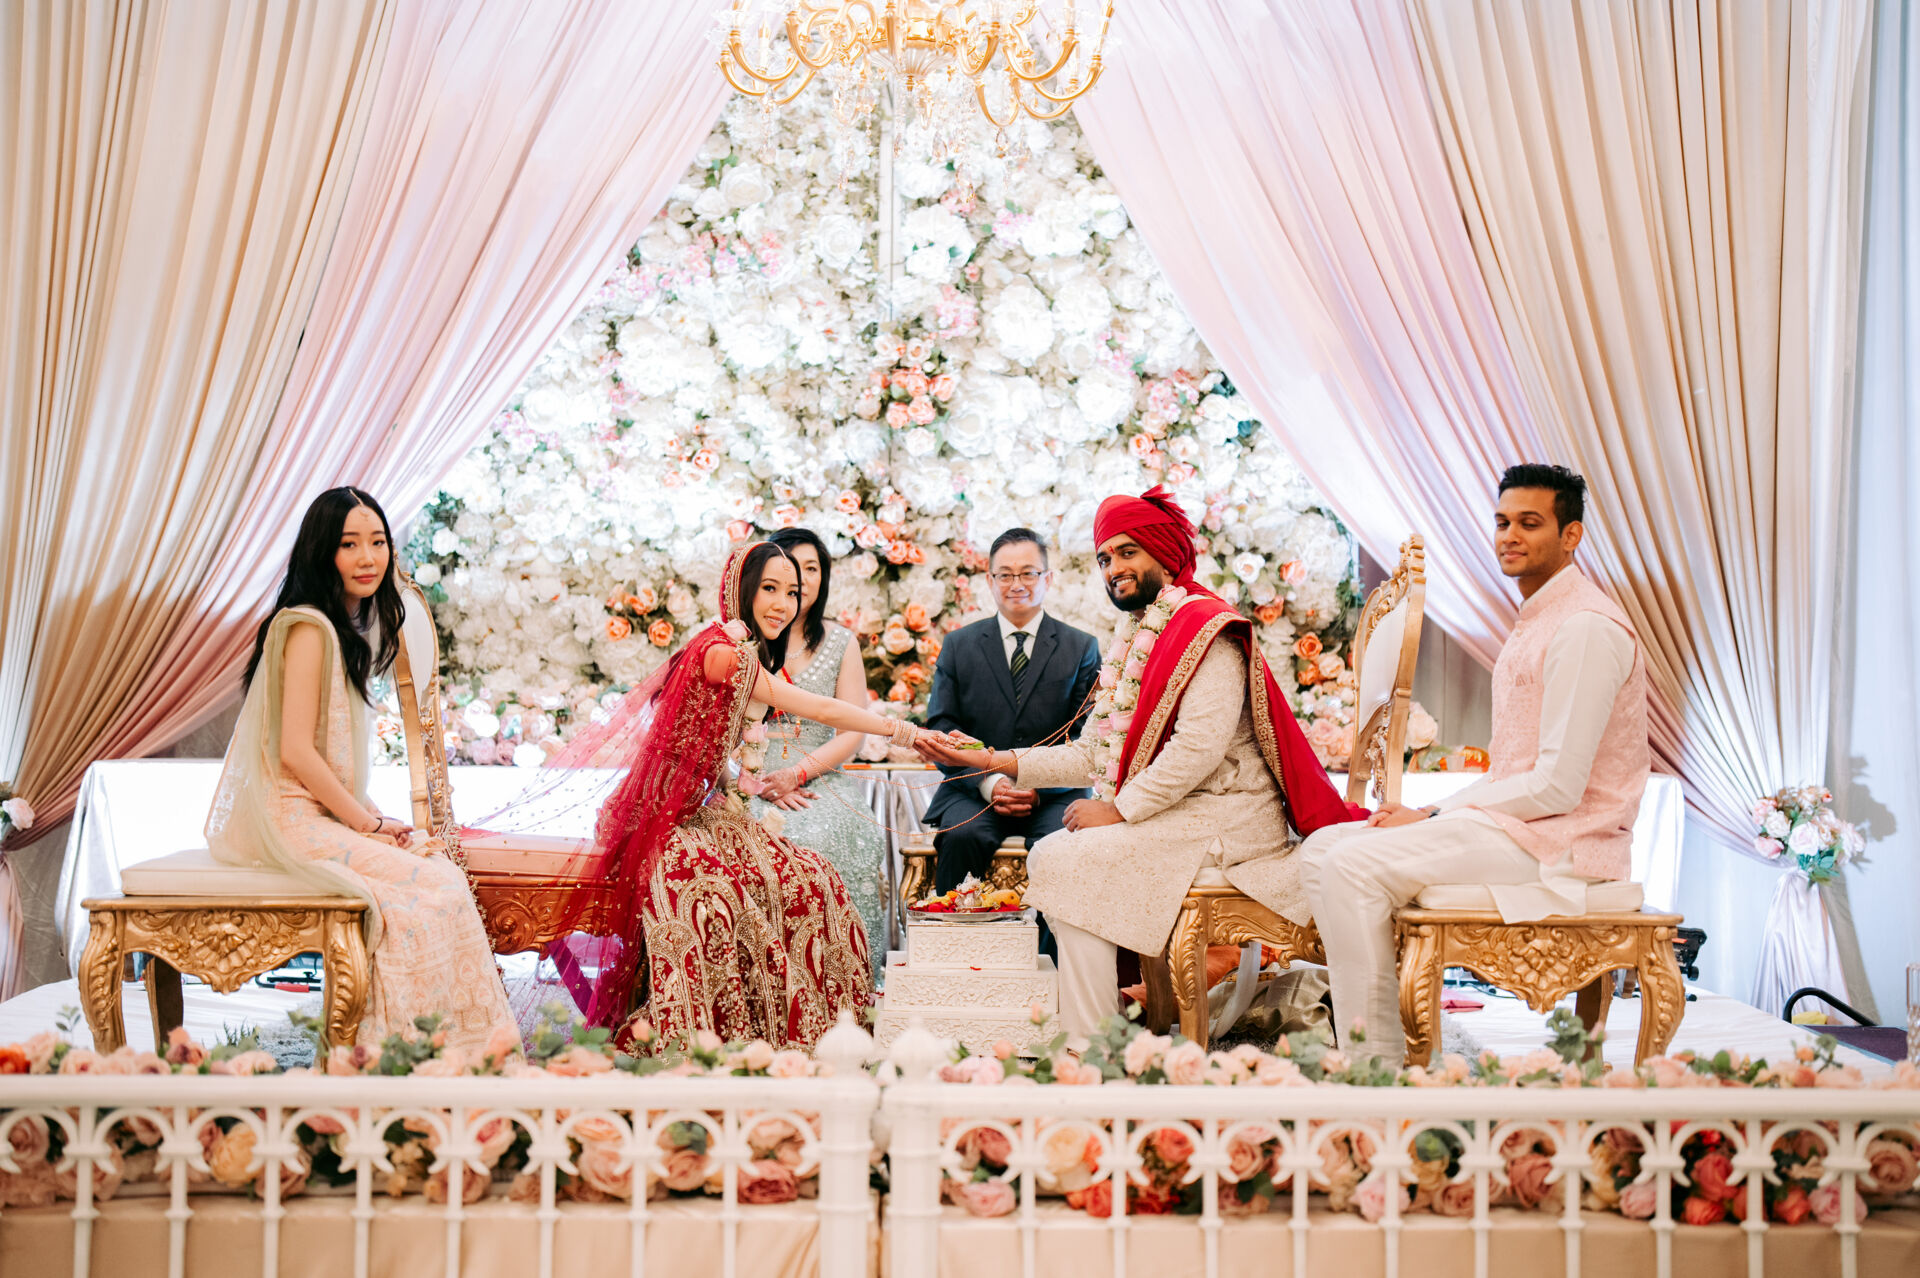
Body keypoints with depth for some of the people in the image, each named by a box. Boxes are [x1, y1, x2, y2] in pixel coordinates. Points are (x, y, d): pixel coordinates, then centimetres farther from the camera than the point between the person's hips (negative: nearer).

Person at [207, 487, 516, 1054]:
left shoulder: (356, 624, 16)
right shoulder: (309, 627, -15)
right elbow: (295, 752, -19)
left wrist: (373, 816, 5)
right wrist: (370, 823, -12)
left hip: (325, 810, 9)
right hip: (289, 818, -9)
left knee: (443, 873, -6)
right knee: (433, 885, -16)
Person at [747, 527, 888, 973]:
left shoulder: (841, 643, 11)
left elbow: (853, 731, 4)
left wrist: (796, 774, -12)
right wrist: (757, 781, -12)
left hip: (820, 779, 0)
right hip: (750, 779, 0)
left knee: (827, 835, -32)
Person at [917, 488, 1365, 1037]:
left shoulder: (1205, 628, -10)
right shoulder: (1131, 641, 19)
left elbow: (1201, 745, -22)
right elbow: (1090, 754, 15)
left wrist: (1119, 810, -19)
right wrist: (993, 761, 6)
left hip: (1224, 818, -9)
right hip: (1167, 816, 9)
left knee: (1066, 862, -20)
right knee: (1046, 854, -3)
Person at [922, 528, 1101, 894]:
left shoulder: (1082, 648, 10)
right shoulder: (958, 646, 13)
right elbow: (941, 731, 6)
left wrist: (1039, 788, -13)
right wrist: (988, 782, -12)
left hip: (1053, 795, -1)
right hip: (973, 790, 1)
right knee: (963, 836, -32)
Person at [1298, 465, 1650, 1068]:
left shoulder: (1586, 629, -15)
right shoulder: (1535, 621, 18)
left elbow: (1558, 786, -20)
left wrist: (1433, 816, -12)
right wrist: (1427, 814, 4)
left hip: (1559, 840, -10)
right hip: (1516, 822, 10)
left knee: (1354, 865, -22)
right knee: (1322, 850, 2)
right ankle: (1364, 1045, -1)